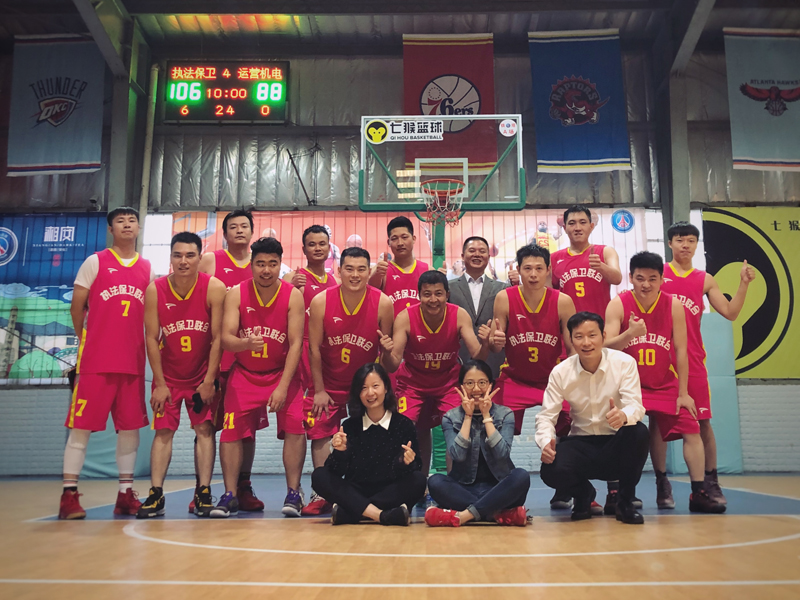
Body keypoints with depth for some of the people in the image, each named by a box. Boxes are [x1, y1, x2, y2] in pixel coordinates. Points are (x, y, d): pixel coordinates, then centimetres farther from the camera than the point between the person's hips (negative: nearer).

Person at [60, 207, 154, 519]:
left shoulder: (147, 268, 13)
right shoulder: (95, 262, 3)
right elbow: (77, 306, 5)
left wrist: (151, 349, 8)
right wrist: (86, 341, 9)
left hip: (133, 361, 4)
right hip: (96, 361, -3)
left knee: (130, 426, 5)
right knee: (81, 425, -2)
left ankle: (126, 494, 13)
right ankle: (69, 494, 5)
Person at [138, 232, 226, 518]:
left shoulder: (214, 288, -16)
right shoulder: (155, 290, -11)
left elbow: (217, 338, -13)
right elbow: (151, 338, -7)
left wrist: (209, 381, -12)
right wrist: (160, 383, -8)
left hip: (202, 376, -1)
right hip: (167, 376, 1)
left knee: (204, 429, -2)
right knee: (163, 431, 1)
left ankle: (203, 492, 3)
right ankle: (156, 494, 4)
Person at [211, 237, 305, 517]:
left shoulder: (293, 295, -12)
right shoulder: (236, 294, -9)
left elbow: (296, 343, -14)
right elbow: (226, 339, -16)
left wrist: (283, 387, -22)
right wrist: (245, 342, -41)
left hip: (282, 372, -1)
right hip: (244, 373, 1)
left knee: (294, 427, -14)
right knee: (231, 431, -7)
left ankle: (293, 492, 0)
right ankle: (230, 495, 6)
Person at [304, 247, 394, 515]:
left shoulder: (383, 303, -14)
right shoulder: (320, 302, -14)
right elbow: (314, 348, -7)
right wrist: (319, 390, -5)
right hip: (328, 382, 1)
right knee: (320, 434, 0)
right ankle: (322, 494, 12)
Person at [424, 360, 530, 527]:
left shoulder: (505, 414, 2)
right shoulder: (451, 418, 3)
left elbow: (502, 454, -14)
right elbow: (458, 455, -14)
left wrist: (486, 415, -12)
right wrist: (468, 416, -10)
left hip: (497, 489, 0)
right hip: (465, 489, 1)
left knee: (521, 476, -31)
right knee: (435, 481, -30)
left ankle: (464, 515, -29)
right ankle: (501, 514, -28)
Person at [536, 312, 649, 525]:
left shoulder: (624, 363, -11)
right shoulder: (560, 372, -6)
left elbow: (636, 405, -22)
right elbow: (546, 415, -6)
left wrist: (624, 416, -48)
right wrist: (546, 442, -28)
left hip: (616, 444, -1)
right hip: (581, 443, 1)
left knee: (639, 432, -34)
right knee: (551, 471, -30)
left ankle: (625, 501, -8)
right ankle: (583, 494, 11)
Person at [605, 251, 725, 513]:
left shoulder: (673, 305, -6)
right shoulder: (618, 304, -11)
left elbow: (680, 350, -4)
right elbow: (606, 347, -17)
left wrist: (683, 393, -4)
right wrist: (629, 334, -38)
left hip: (666, 385, 2)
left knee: (692, 430, -4)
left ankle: (698, 493, 5)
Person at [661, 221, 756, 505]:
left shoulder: (705, 280, 11)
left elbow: (730, 312, 7)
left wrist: (744, 284, -4)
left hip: (693, 359, 2)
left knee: (703, 420, 3)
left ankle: (711, 482, 12)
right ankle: (661, 481, 12)